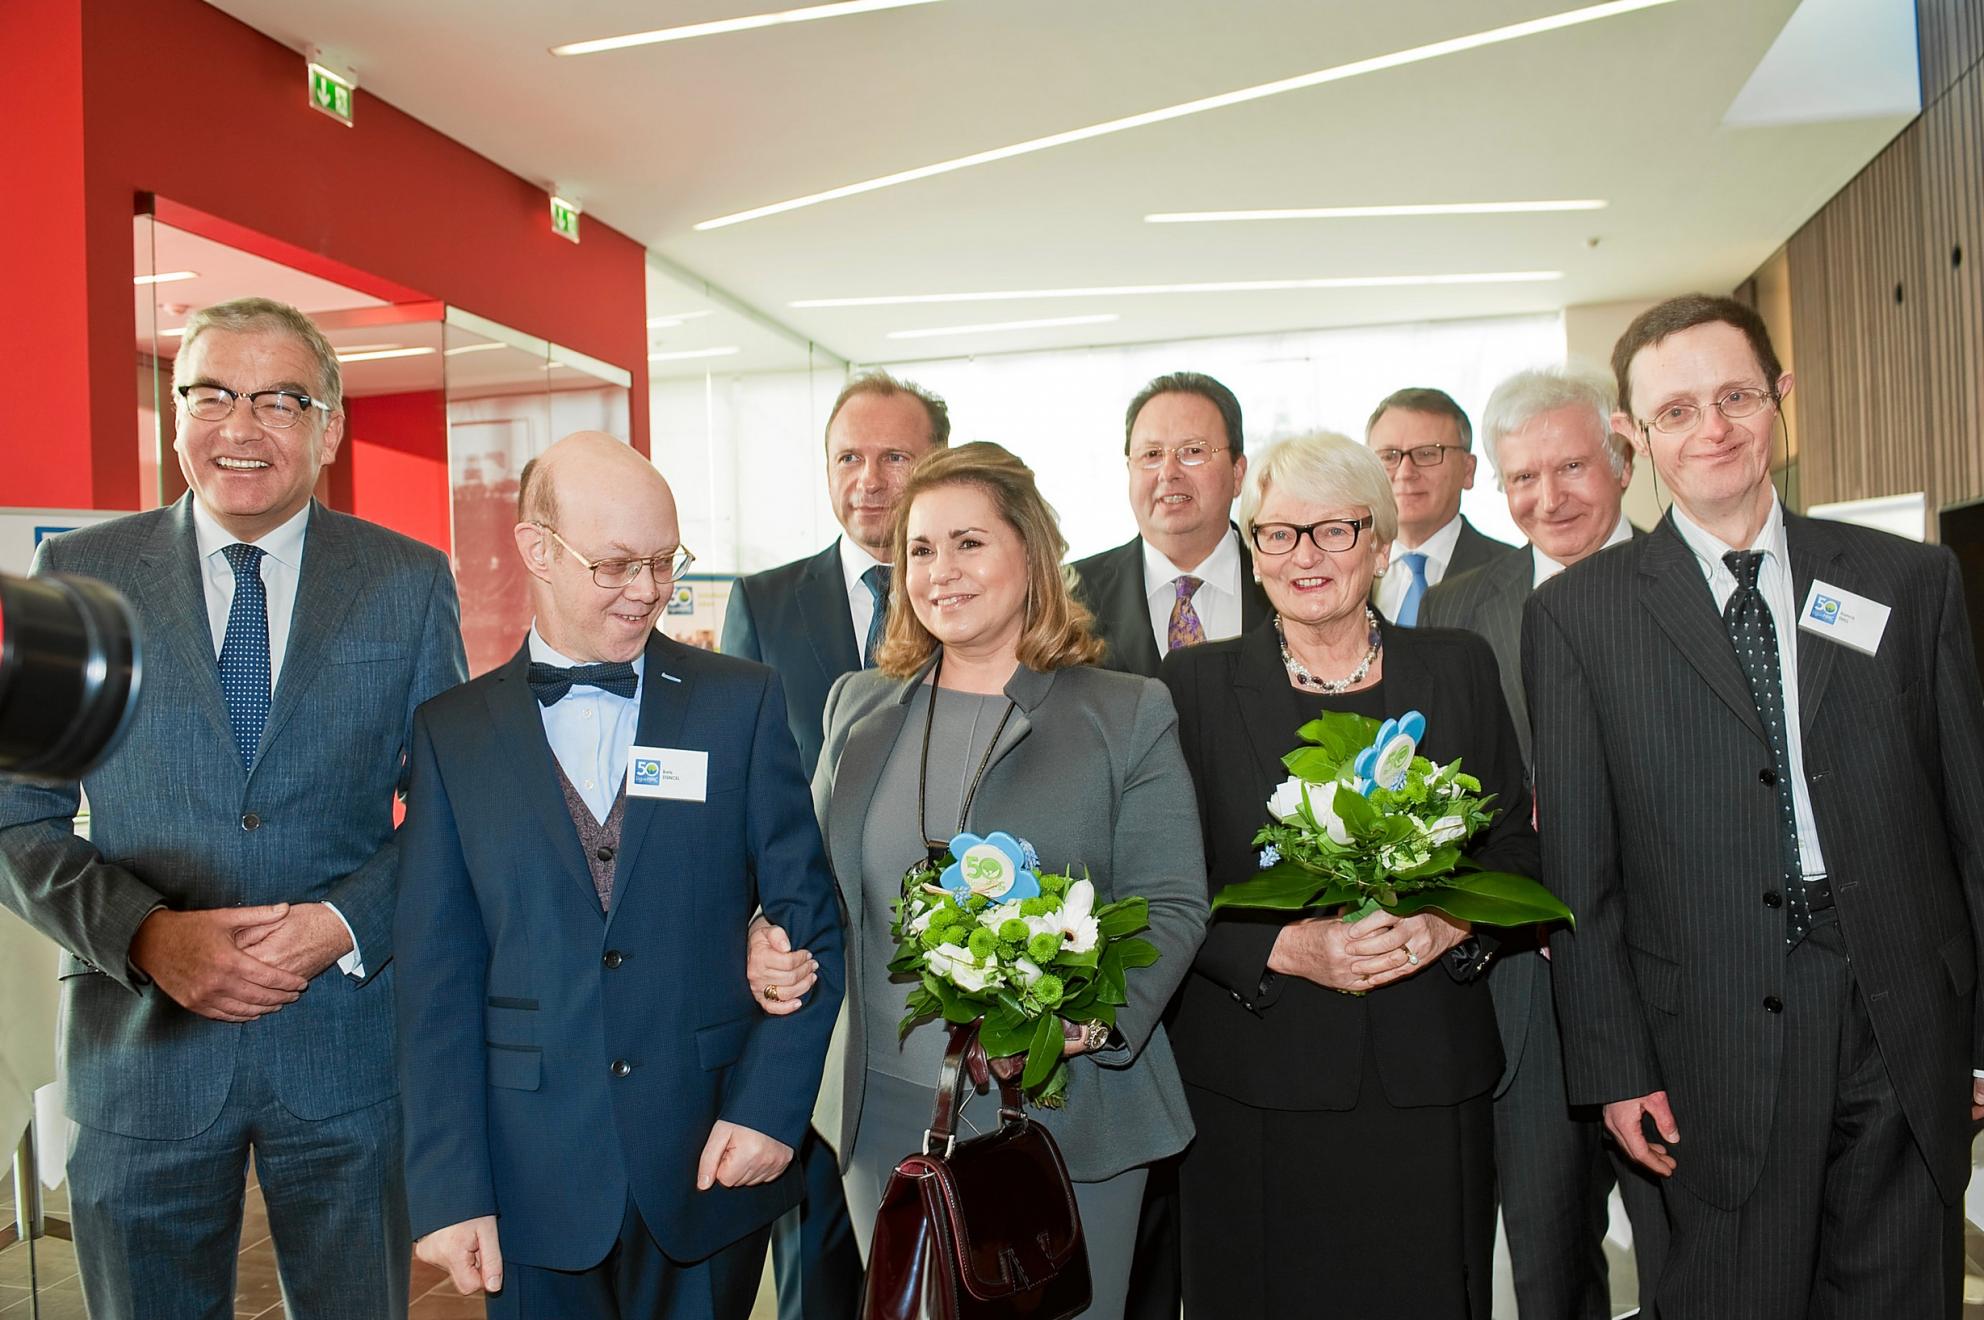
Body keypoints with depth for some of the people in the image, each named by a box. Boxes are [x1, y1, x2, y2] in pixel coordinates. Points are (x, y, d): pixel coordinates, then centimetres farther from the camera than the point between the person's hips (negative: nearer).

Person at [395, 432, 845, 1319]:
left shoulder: (741, 702, -1)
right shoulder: (452, 731, 1)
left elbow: (808, 917, -1)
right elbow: (438, 977, -2)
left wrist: (771, 1106, -7)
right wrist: (447, 1189, -5)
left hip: (710, 1168, 0)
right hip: (533, 1184, 0)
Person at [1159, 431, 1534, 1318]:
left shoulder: (1458, 668, 7)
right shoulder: (1196, 683, 1)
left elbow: (1515, 846, 8)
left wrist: (1449, 926, -11)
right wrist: (1284, 948, -15)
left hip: (1429, 1079, 2)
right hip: (1255, 1086, -1)